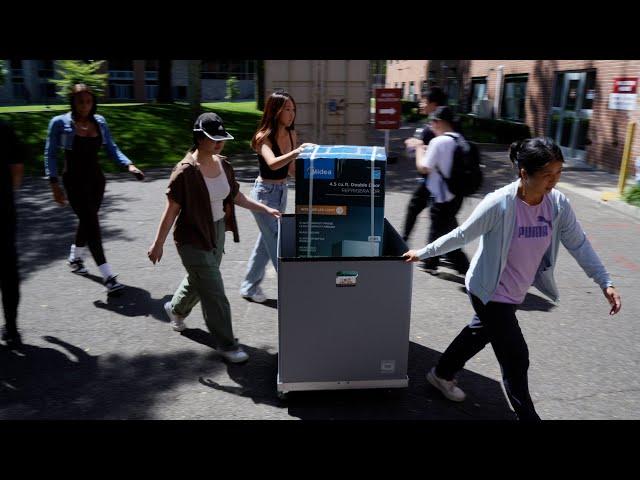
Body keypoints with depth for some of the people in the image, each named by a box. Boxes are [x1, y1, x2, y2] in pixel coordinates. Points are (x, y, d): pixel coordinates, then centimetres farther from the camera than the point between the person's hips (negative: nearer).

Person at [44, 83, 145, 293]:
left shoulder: (99, 122, 3)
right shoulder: (60, 123, -8)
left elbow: (112, 148, 3)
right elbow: (50, 154, -5)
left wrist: (129, 165, -14)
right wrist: (54, 184, -12)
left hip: (96, 178, 5)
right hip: (75, 180, -5)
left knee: (87, 221, 18)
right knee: (91, 224, -10)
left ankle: (75, 258, 45)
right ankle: (108, 276, -9)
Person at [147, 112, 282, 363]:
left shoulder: (223, 164, 0)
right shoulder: (185, 171, -20)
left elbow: (237, 196, 10)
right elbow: (172, 210, -16)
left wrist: (264, 208, 0)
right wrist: (158, 244, -11)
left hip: (217, 232, 7)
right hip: (193, 238, -7)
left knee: (199, 280, 26)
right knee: (214, 293, -2)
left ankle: (175, 309, 56)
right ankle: (226, 345, 15)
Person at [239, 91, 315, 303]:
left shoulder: (292, 134, 3)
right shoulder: (264, 137, -17)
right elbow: (273, 164, -37)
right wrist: (297, 151, -48)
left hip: (282, 192, 8)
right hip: (264, 193, -8)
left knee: (266, 241, 17)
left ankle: (249, 287, 33)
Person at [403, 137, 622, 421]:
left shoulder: (558, 204, -11)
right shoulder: (499, 204, -28)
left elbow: (579, 245, -3)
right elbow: (461, 236, -16)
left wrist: (605, 283, -7)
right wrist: (423, 253, -7)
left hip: (516, 293, 7)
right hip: (490, 292, -7)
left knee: (481, 334, 25)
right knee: (516, 357, -1)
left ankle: (441, 374, 49)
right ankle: (526, 415, 22)